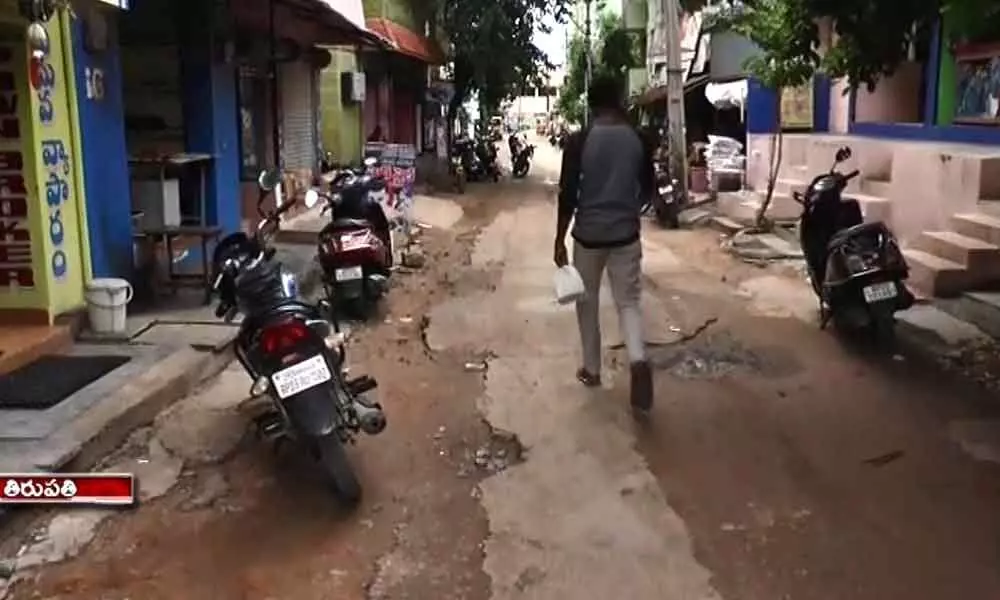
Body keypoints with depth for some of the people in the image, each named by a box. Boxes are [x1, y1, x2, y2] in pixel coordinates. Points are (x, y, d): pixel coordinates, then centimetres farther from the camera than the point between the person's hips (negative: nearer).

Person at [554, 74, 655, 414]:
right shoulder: (638, 140, 0)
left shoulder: (579, 141, -9)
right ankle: (638, 358, -16)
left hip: (588, 234, -2)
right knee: (628, 301, 9)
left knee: (588, 302, 15)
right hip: (626, 234, 2)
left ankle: (591, 370, 25)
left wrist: (559, 239, -3)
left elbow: (567, 194, -11)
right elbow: (648, 188, 9)